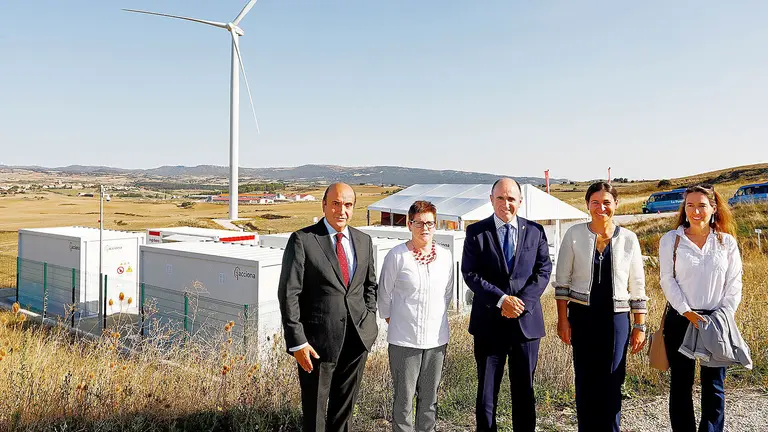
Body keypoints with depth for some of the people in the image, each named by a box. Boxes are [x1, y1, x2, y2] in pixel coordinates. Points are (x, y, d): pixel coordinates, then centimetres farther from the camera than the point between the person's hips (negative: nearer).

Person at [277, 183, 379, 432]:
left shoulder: (364, 241, 7)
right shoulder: (302, 240, -10)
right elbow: (288, 294, -12)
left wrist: (370, 318, 6)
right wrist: (297, 342, -15)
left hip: (358, 339, 5)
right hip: (318, 341, -4)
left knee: (345, 406, 18)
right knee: (314, 410, 10)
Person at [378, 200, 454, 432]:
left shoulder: (445, 256, 1)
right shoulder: (397, 255, -9)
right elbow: (384, 294, 2)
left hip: (436, 338, 4)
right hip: (404, 338, -3)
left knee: (429, 398, 14)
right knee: (404, 398, 4)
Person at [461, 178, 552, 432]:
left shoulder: (535, 231, 6)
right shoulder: (476, 232, -1)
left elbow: (543, 271, 1)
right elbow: (470, 274, -7)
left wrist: (523, 302, -13)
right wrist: (501, 300, -17)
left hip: (526, 320, 2)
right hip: (489, 322, -1)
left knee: (525, 389, 12)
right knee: (486, 389, 8)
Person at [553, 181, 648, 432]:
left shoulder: (628, 239, 2)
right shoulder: (574, 235, -2)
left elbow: (637, 286, 5)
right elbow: (562, 281, 0)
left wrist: (640, 326, 4)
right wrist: (563, 320, -4)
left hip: (616, 317, 1)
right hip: (582, 316, 0)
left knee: (612, 382, 4)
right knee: (585, 380, 6)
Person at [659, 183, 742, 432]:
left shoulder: (727, 241, 5)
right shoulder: (671, 240, 0)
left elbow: (734, 283, 4)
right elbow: (668, 281, -3)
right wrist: (686, 312, -12)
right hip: (680, 319, -1)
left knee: (714, 384, 6)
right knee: (680, 383, 6)